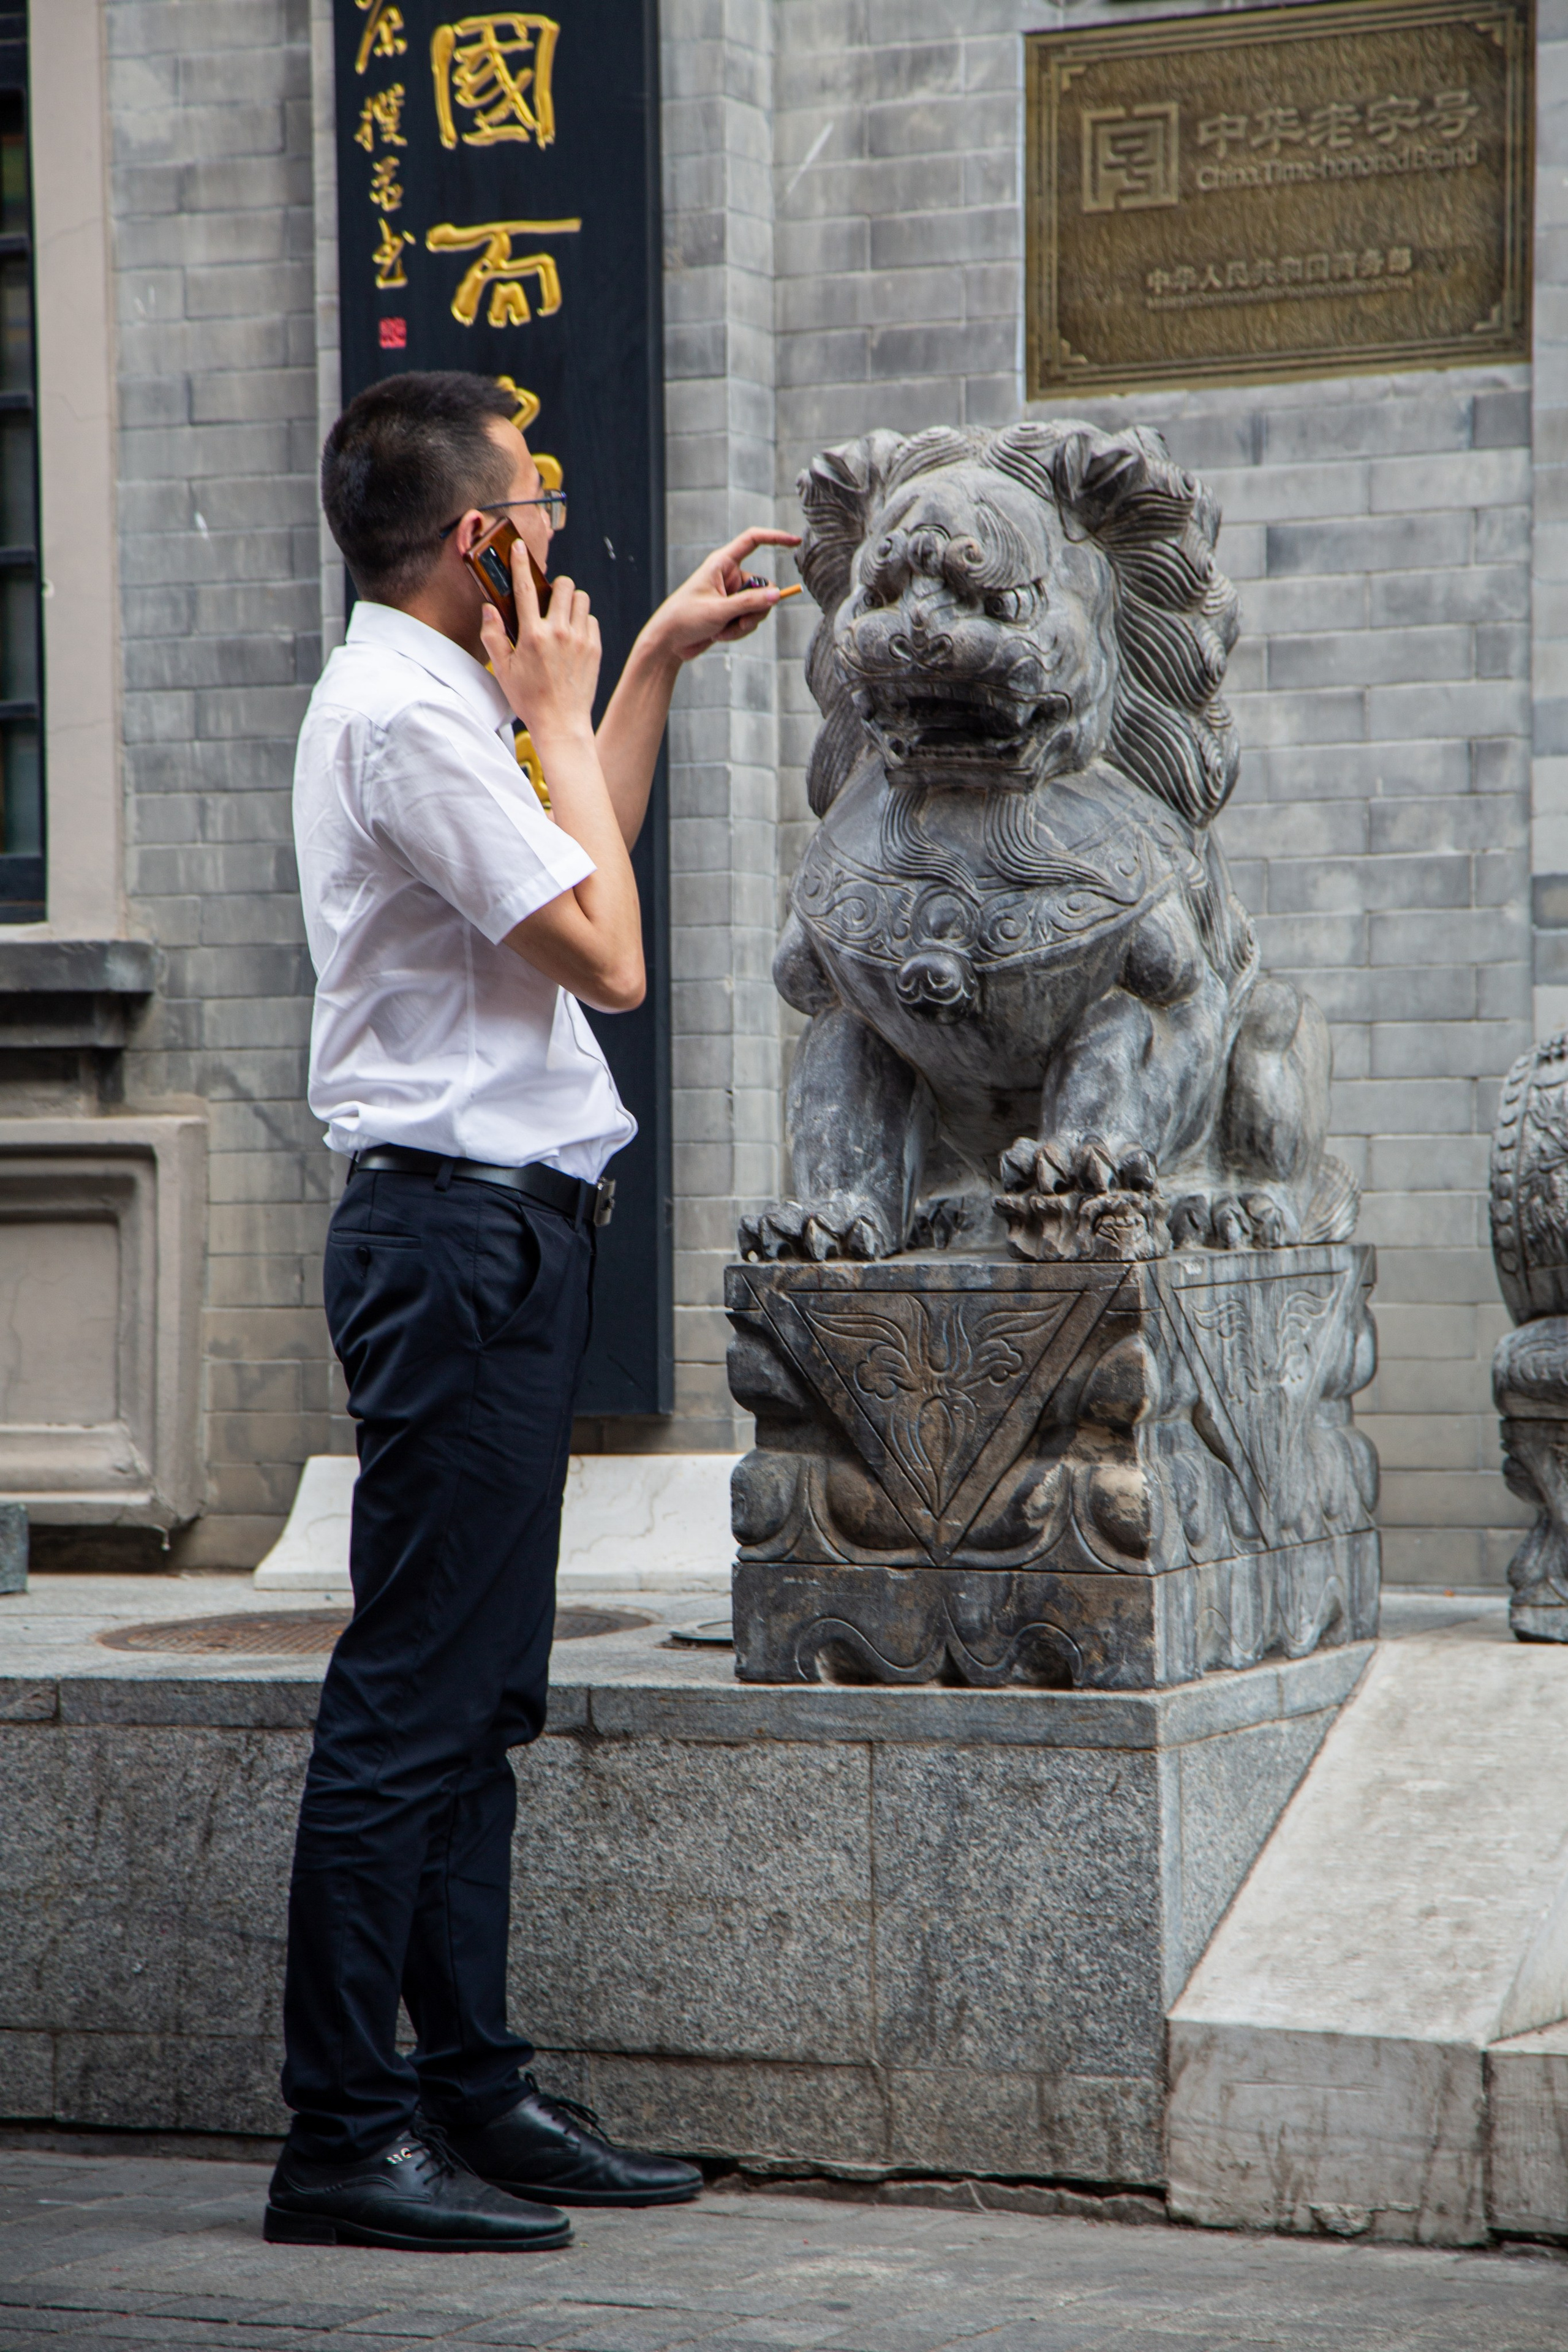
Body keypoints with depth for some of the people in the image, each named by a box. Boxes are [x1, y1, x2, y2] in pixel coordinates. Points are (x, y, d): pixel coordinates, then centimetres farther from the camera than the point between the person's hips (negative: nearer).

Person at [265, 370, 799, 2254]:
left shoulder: (425, 702, 18)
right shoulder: (405, 715, -14)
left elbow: (580, 863, 34)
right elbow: (608, 953, -15)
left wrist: (656, 658, 30)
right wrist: (559, 712, -5)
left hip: (488, 1233, 11)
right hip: (459, 1232, -11)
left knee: (474, 1697, 12)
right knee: (413, 1694, -9)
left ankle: (471, 2093, 19)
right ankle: (344, 2137, -6)